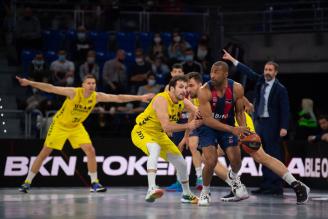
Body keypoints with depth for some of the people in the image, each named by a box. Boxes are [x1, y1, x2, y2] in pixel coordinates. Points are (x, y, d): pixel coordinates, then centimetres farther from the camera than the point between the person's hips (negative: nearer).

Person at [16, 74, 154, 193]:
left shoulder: (97, 97, -15)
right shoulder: (73, 93, -27)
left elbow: (118, 98, -14)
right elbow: (51, 88, -30)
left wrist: (139, 98, -17)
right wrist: (30, 83, -39)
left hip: (76, 127, 4)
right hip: (60, 124, -4)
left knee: (90, 151, -10)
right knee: (44, 153, -4)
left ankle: (94, 183, 1)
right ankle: (27, 182, 5)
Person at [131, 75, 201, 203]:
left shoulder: (183, 102, -7)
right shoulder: (161, 100, -29)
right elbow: (166, 127, -37)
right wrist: (187, 126, -39)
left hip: (159, 135, 8)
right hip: (142, 131, -8)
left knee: (181, 163, 10)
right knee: (155, 149, -39)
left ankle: (187, 194, 34)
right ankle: (151, 190, -49)